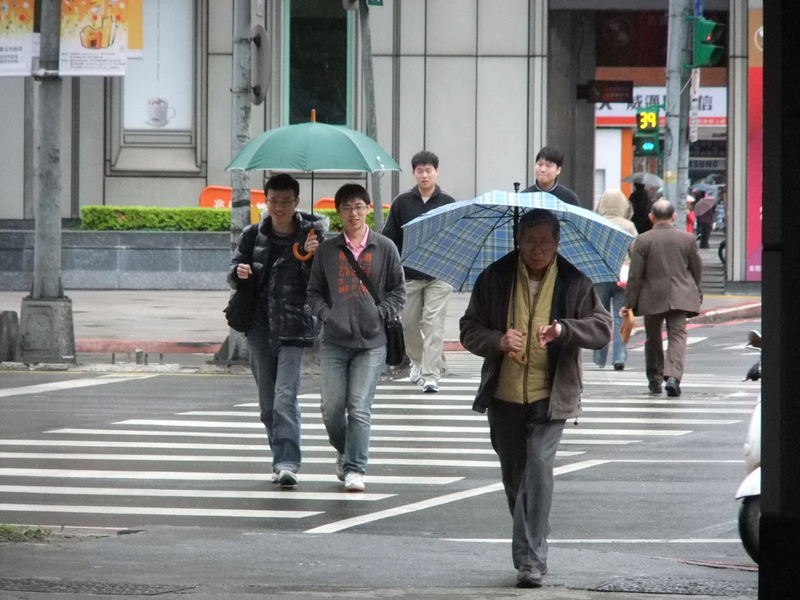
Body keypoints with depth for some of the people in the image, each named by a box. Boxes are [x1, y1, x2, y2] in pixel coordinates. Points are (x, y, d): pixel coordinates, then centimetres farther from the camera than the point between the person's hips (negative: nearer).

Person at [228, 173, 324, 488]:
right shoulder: (253, 235, 5)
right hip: (259, 324, 4)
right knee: (267, 401, 10)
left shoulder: (310, 234, -5)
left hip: (293, 326, -4)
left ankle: (287, 464, -20)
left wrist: (311, 258, -24)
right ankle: (283, 458, 24)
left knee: (285, 397, -16)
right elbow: (234, 271, 12)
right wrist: (239, 273, -11)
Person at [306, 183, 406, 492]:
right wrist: (326, 315, -5)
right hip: (334, 342, 2)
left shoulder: (384, 248, 4)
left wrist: (380, 314, -8)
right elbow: (314, 292, 12)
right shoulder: (327, 250, 7)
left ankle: (354, 469, -3)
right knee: (331, 407, -2)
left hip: (371, 342, -2)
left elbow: (398, 292, 8)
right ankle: (345, 452, 25)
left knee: (360, 408, -8)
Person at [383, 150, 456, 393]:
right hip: (409, 274, 2)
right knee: (409, 322, 10)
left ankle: (431, 375, -10)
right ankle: (417, 362, 35)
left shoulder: (448, 203, 3)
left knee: (433, 323, -9)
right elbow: (389, 237, 6)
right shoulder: (402, 202, 5)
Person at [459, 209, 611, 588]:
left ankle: (531, 559, -19)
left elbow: (602, 329, -5)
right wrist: (497, 341, -17)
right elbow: (469, 330, 5)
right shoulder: (495, 279, 1)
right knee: (514, 476, 13)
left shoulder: (574, 283, -1)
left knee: (538, 468, -18)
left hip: (550, 397, -3)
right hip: (505, 396, 3)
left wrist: (565, 329, -24)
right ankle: (529, 547, 33)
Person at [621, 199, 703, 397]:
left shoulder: (643, 240, -6)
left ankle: (655, 379, 21)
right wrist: (695, 292, 25)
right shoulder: (687, 238, 1)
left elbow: (635, 275, -6)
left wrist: (629, 303, -2)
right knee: (677, 335, -3)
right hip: (680, 297, 1)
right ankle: (673, 376, -22)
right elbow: (697, 269, 10)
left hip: (652, 298, -1)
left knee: (653, 338, 14)